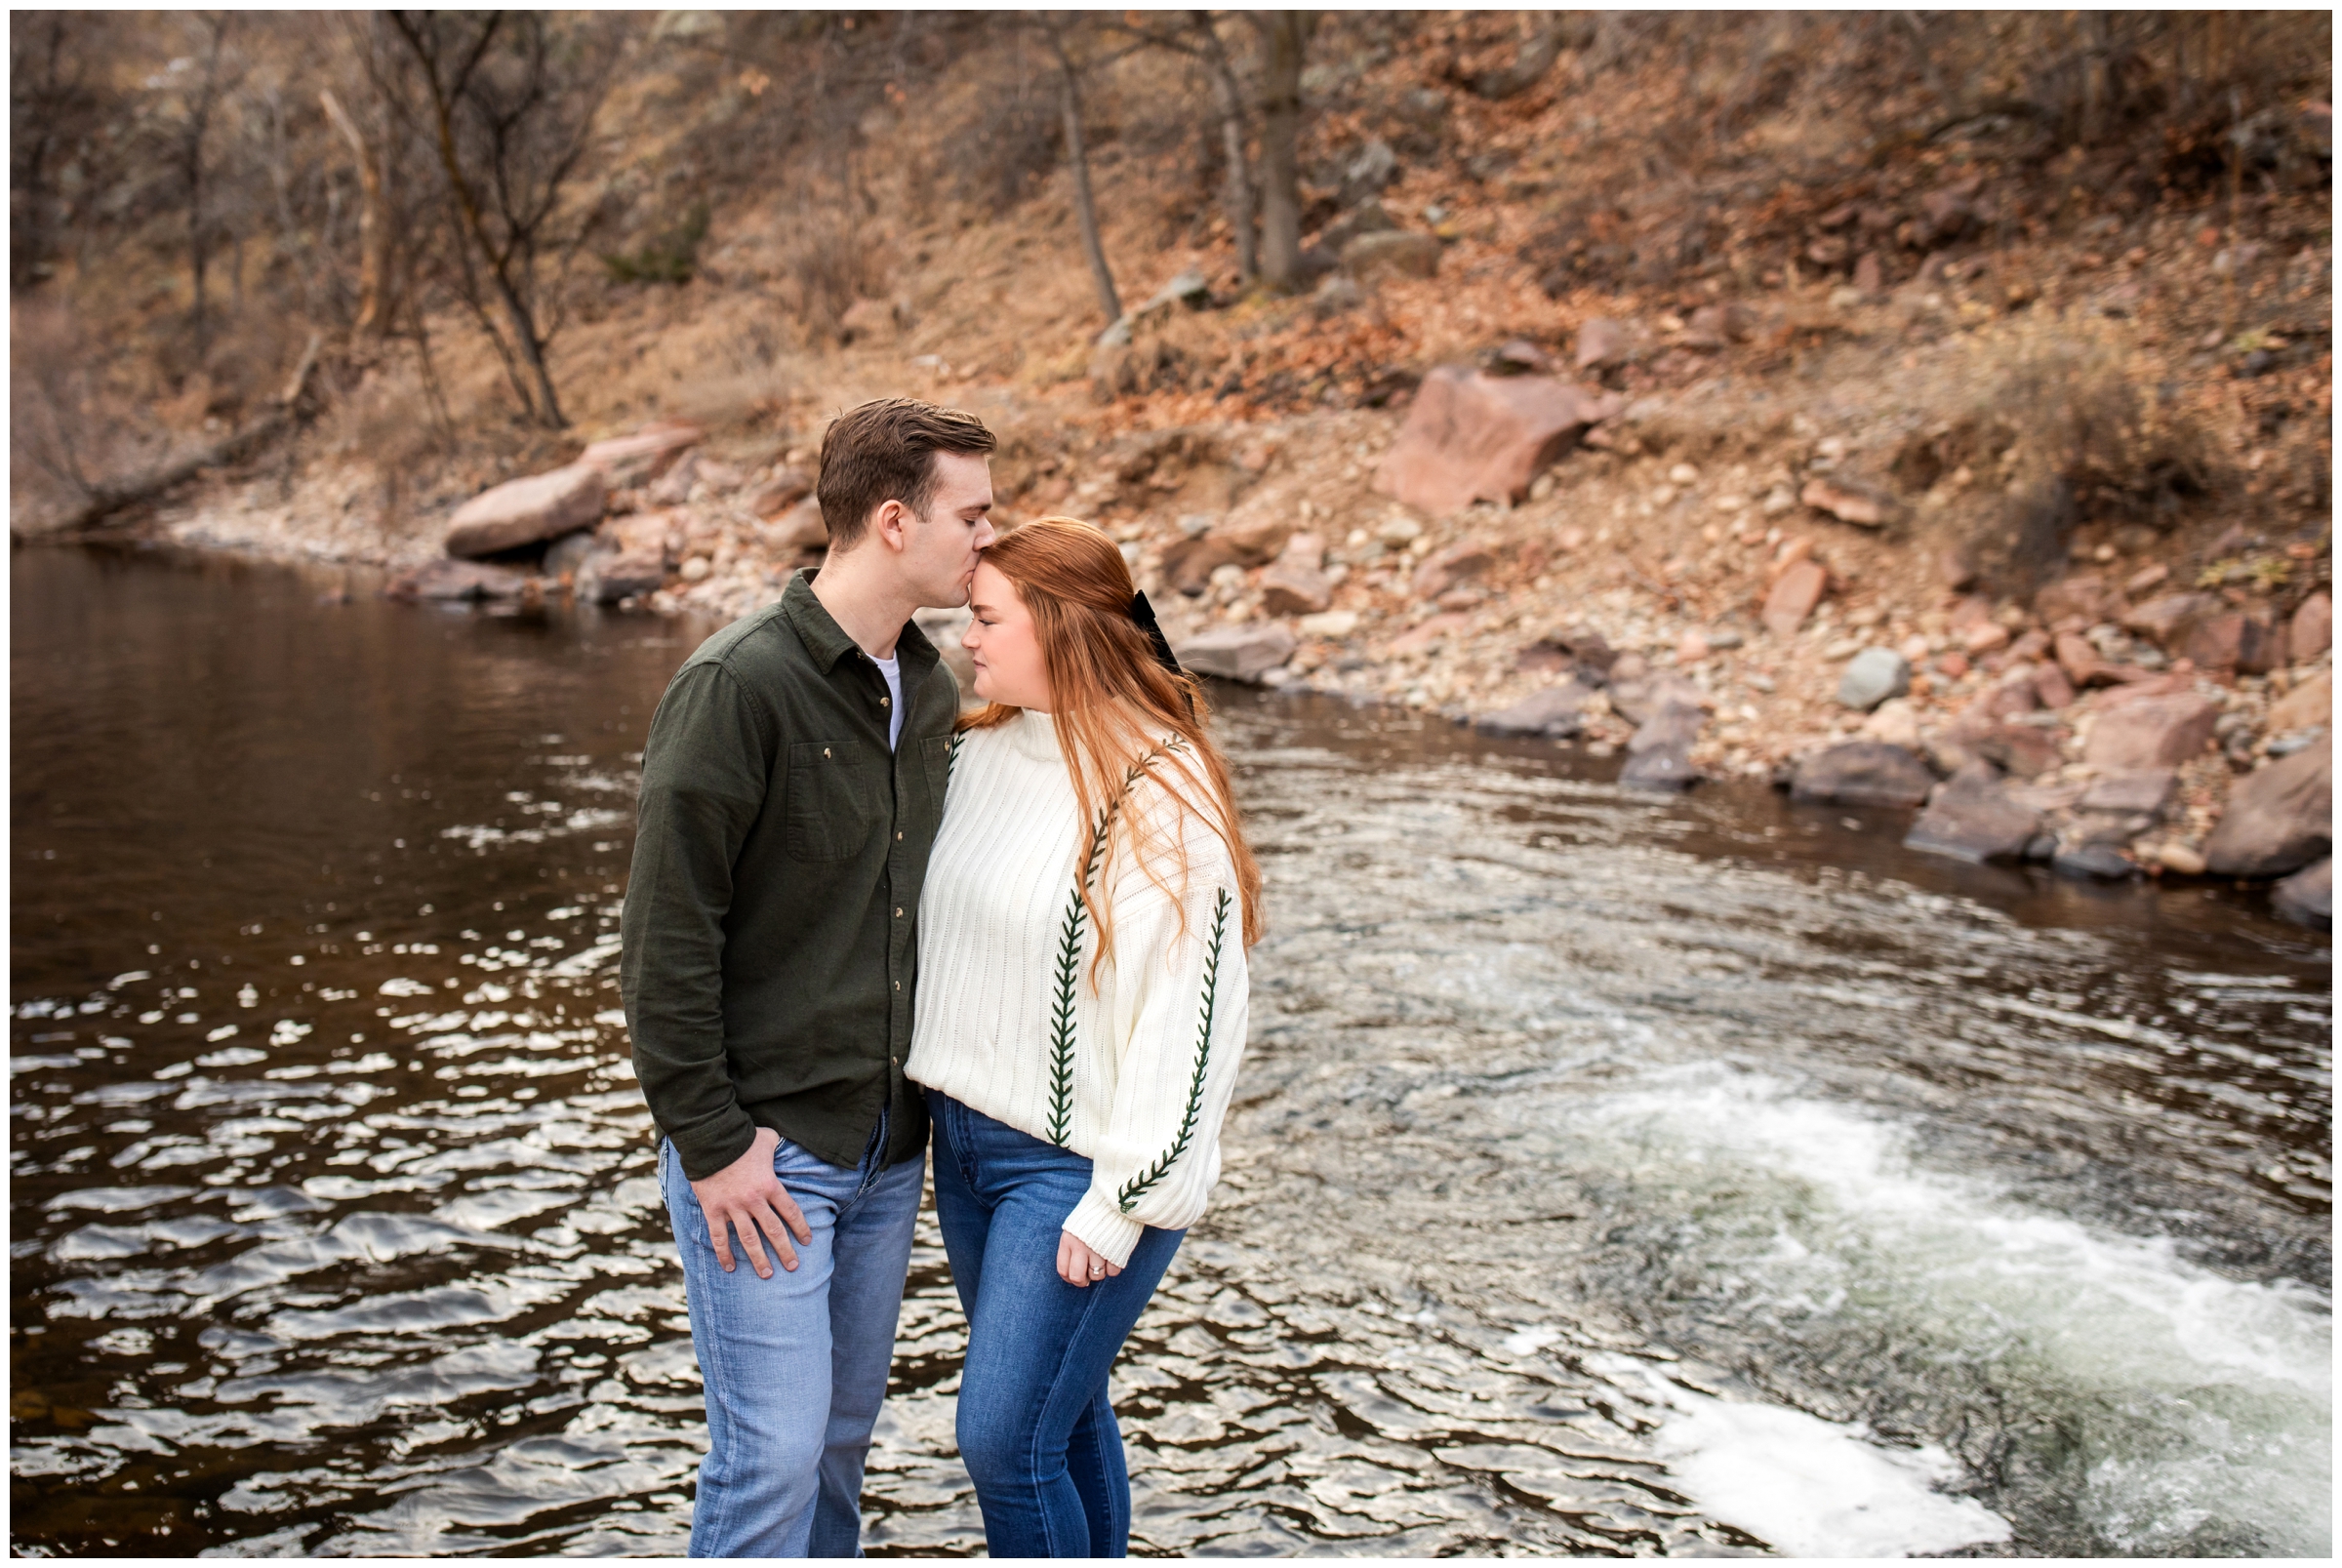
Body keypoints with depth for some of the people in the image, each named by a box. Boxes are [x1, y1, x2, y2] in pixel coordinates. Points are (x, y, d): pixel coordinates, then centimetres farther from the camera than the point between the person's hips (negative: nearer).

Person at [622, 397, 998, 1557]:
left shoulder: (932, 689, 7)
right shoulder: (738, 684, -16)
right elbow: (665, 935, -16)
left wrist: (922, 1093, 13)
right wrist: (709, 1141, -15)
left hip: (887, 1146, 7)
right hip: (762, 1146, -7)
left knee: (845, 1430, 16)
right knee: (776, 1449, -3)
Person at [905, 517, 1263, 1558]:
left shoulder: (1161, 796, -17)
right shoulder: (978, 751, 5)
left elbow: (1188, 1014, -18)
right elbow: (933, 926, 16)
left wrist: (1121, 1200, -17)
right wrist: (928, 1091, 10)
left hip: (1079, 1160, -7)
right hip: (964, 1136, 7)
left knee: (1004, 1439, -6)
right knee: (1058, 1413, 18)